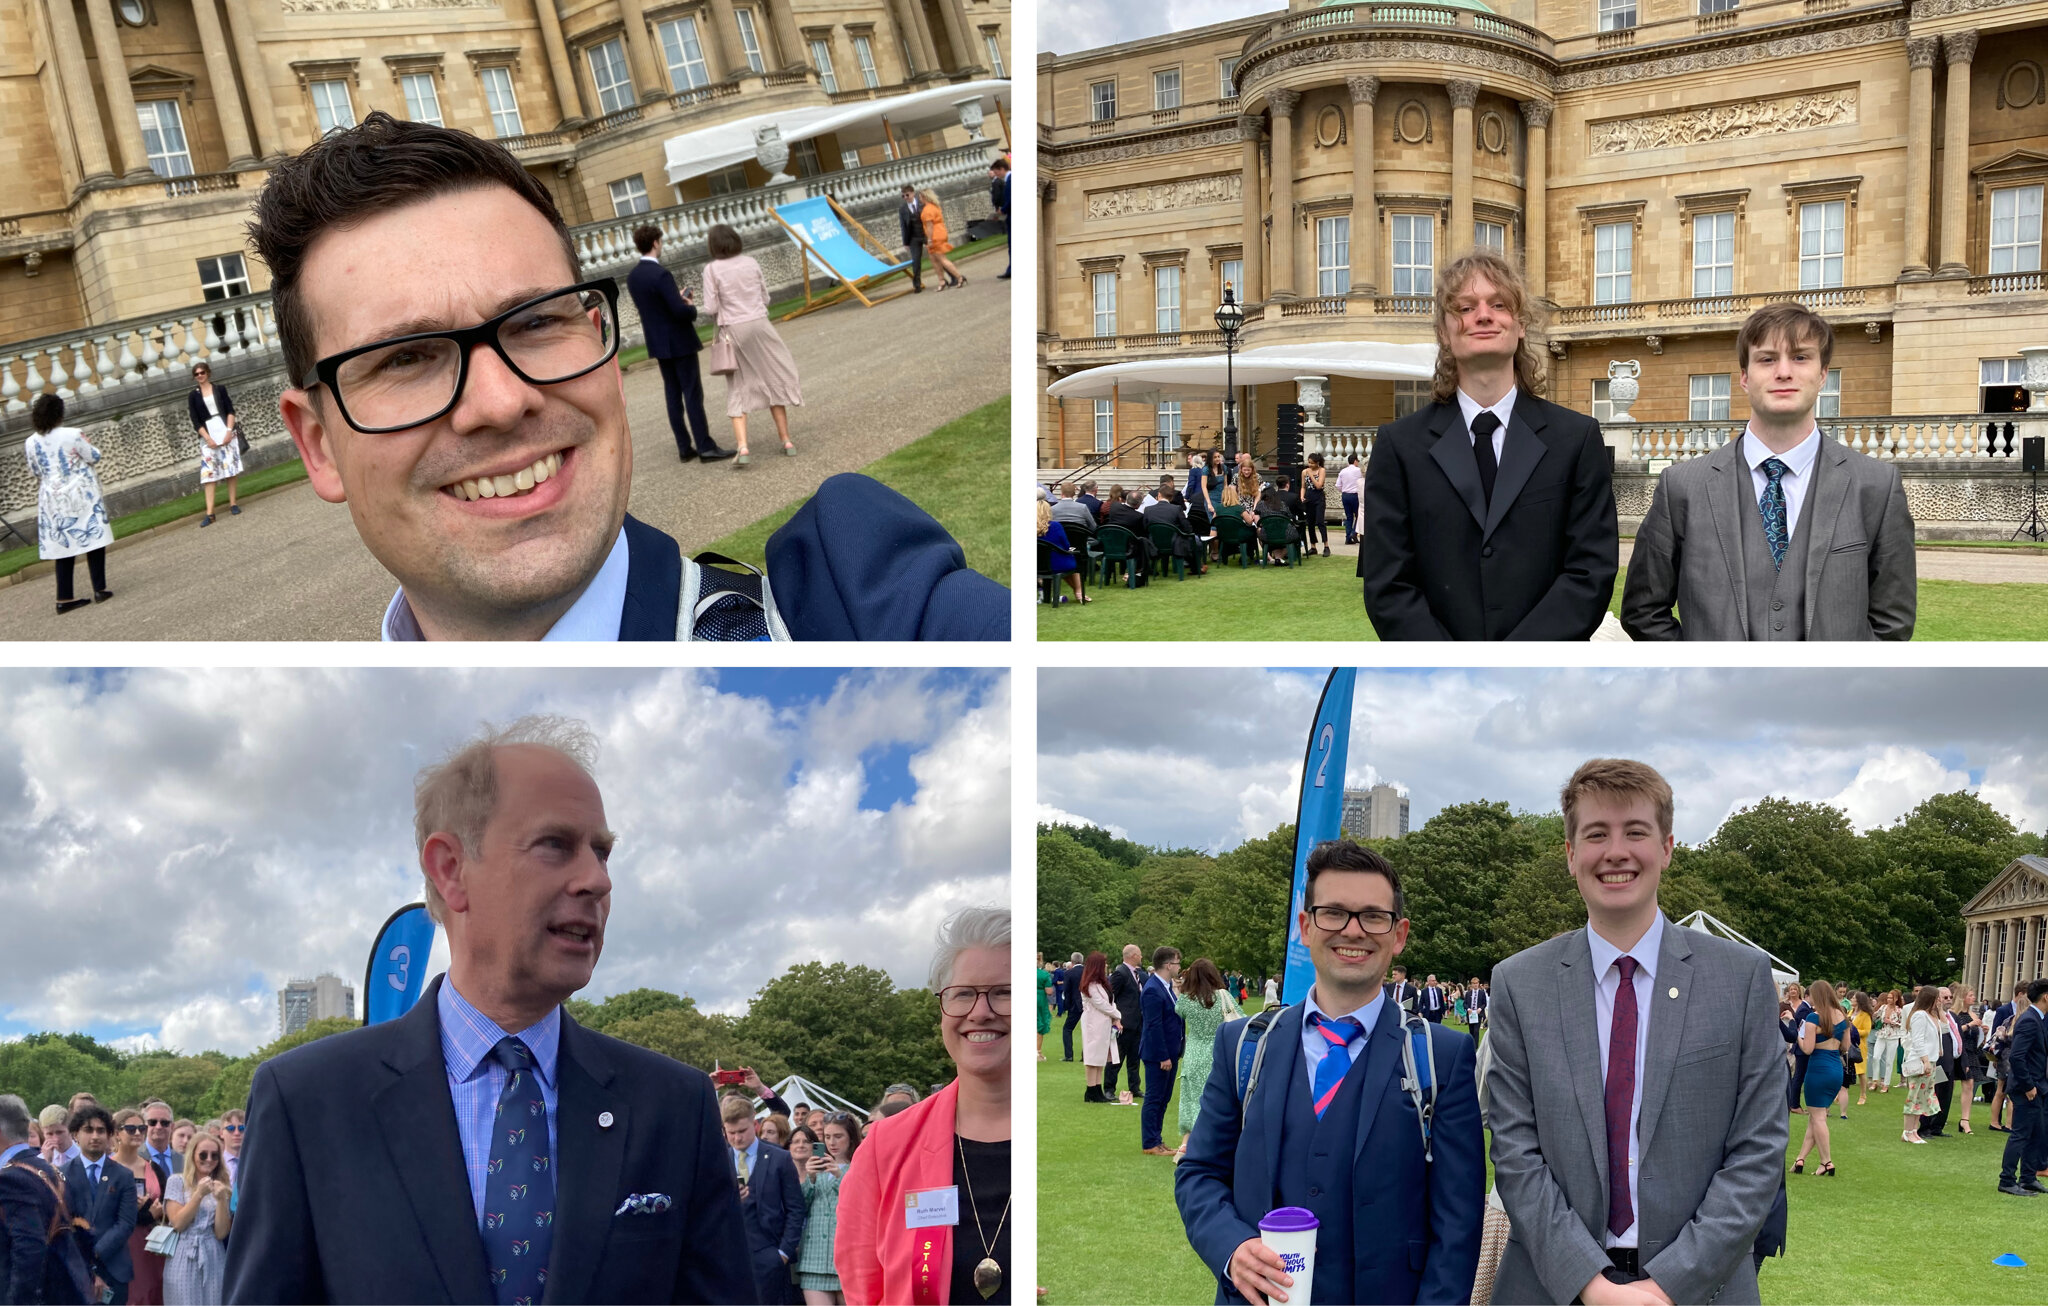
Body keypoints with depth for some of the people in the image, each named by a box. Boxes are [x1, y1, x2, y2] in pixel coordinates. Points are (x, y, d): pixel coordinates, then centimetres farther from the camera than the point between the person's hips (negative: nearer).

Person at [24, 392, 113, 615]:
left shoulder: (31, 443, -2)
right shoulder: (73, 435, -15)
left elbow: (36, 471, 8)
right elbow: (93, 457, -5)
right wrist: (86, 444, 13)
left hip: (53, 500, 4)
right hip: (81, 495, -4)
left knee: (64, 545, 9)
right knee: (93, 538, 5)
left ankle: (64, 598, 8)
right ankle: (100, 589, 3)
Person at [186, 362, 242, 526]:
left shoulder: (220, 389, 8)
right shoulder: (193, 396, 7)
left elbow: (230, 411, 2)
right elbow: (196, 421, 2)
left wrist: (229, 430, -11)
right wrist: (208, 438, -9)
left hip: (226, 432, 0)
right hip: (208, 436, 0)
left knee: (231, 468, -1)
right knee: (208, 473, -7)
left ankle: (233, 504, 10)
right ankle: (209, 513, -12)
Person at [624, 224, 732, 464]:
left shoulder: (632, 277, 5)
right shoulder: (661, 275, -21)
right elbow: (681, 311, -24)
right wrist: (692, 308, -3)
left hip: (658, 343, 8)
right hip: (679, 342, -8)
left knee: (673, 395, 11)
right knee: (693, 394, -5)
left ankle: (684, 447, 13)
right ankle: (705, 447, -6)